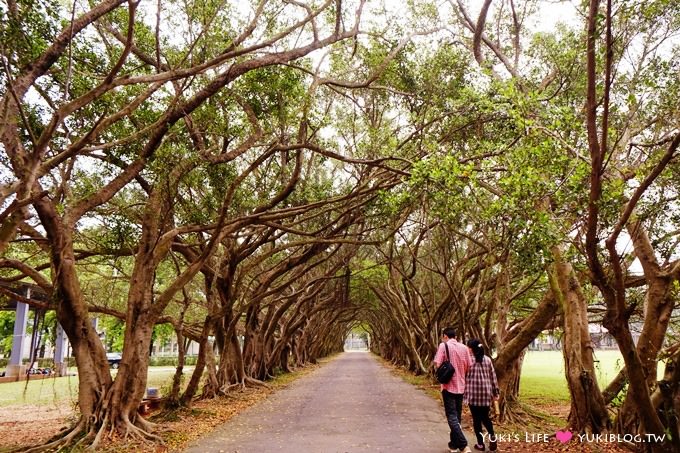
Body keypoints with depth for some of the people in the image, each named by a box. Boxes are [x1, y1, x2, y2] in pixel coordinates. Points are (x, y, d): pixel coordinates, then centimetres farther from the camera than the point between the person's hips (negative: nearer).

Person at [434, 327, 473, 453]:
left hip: (449, 386, -5)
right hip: (461, 386, 5)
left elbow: (437, 365, -15)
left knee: (452, 417, -3)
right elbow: (469, 366, 4)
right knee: (457, 416, 16)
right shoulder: (464, 347, 4)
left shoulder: (443, 345, -9)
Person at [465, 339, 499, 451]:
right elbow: (493, 377, 9)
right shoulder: (487, 359, 6)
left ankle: (480, 443, 11)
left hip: (473, 393, -4)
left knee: (476, 419, 6)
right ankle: (492, 437, -2)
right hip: (486, 393, 4)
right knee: (485, 417, 17)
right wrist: (495, 392, 15)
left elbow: (463, 376, -3)